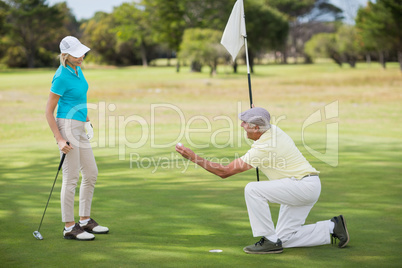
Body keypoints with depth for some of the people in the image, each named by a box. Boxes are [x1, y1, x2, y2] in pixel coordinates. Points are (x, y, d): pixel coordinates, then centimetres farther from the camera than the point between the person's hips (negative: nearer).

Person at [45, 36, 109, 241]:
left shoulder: (77, 69, 8)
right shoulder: (62, 77, -17)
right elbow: (49, 111, -15)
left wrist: (86, 118, 25)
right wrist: (59, 140, -19)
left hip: (79, 127, 9)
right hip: (66, 126, -9)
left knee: (91, 173, 12)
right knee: (71, 177, -5)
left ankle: (85, 220, 22)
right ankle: (69, 227, 2)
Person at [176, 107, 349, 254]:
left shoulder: (263, 149, -21)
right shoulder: (274, 130, 5)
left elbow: (225, 172, -19)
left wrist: (194, 157, -17)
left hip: (304, 186, -10)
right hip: (309, 187, 10)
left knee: (252, 189, -21)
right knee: (285, 238, 9)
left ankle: (270, 241, -14)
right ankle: (332, 228, 12)